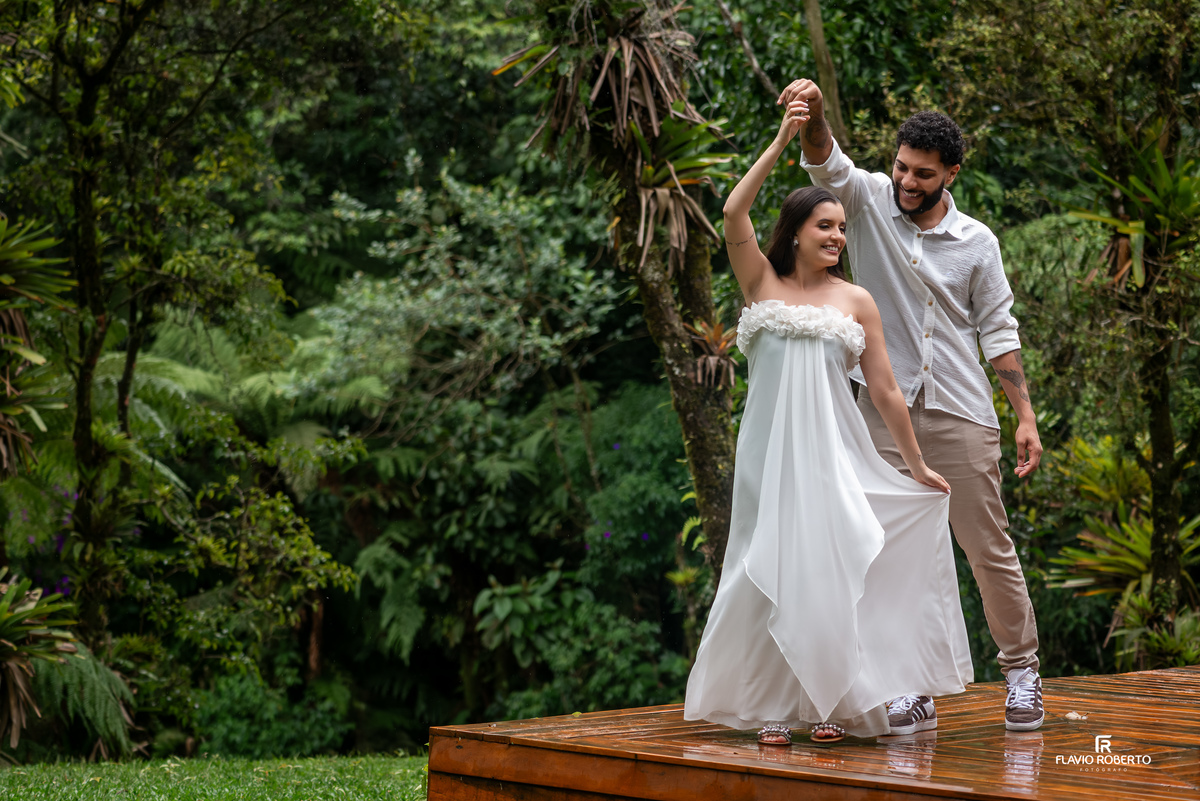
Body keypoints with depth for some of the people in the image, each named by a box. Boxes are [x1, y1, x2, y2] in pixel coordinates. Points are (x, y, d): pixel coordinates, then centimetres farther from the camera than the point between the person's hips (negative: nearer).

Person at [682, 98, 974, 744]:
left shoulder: (855, 301, 7)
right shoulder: (762, 283, 6)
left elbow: (886, 390, 9)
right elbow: (733, 214, -11)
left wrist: (917, 466, 10)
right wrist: (780, 143, -12)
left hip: (833, 451, 0)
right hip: (771, 448, 0)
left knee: (831, 566, -5)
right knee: (773, 571, 0)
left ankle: (832, 702, 4)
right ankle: (773, 707, 6)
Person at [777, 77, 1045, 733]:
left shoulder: (977, 242, 3)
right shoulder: (870, 201, 2)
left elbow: (998, 331, 7)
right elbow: (826, 165, -16)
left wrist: (1026, 416, 3)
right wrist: (812, 114, -37)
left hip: (961, 414, 0)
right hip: (885, 413, 1)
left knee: (989, 548, 3)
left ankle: (1022, 674, 16)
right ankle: (911, 687, 9)